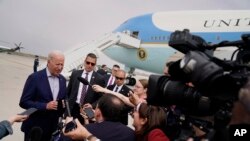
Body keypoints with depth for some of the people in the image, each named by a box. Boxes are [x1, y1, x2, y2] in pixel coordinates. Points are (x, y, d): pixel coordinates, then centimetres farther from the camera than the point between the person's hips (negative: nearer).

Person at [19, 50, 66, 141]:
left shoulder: (63, 80, 4)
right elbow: (24, 102, -14)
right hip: (35, 127, -5)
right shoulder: (35, 78, -12)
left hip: (52, 127, 5)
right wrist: (45, 106, -24)